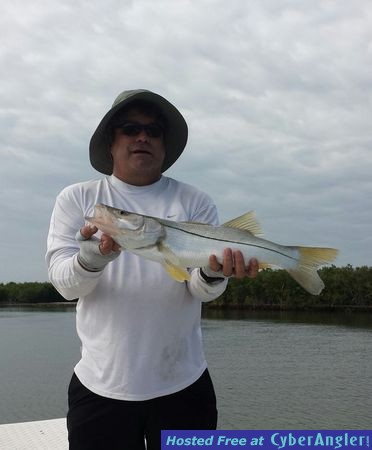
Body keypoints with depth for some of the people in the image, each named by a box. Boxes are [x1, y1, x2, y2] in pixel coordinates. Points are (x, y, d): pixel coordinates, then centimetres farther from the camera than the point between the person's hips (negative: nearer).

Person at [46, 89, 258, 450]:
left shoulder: (195, 202, 1)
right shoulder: (77, 199, 1)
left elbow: (201, 290, -5)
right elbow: (64, 282, -7)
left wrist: (213, 273, -29)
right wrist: (92, 259, -29)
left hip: (182, 384, 1)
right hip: (99, 384, 0)